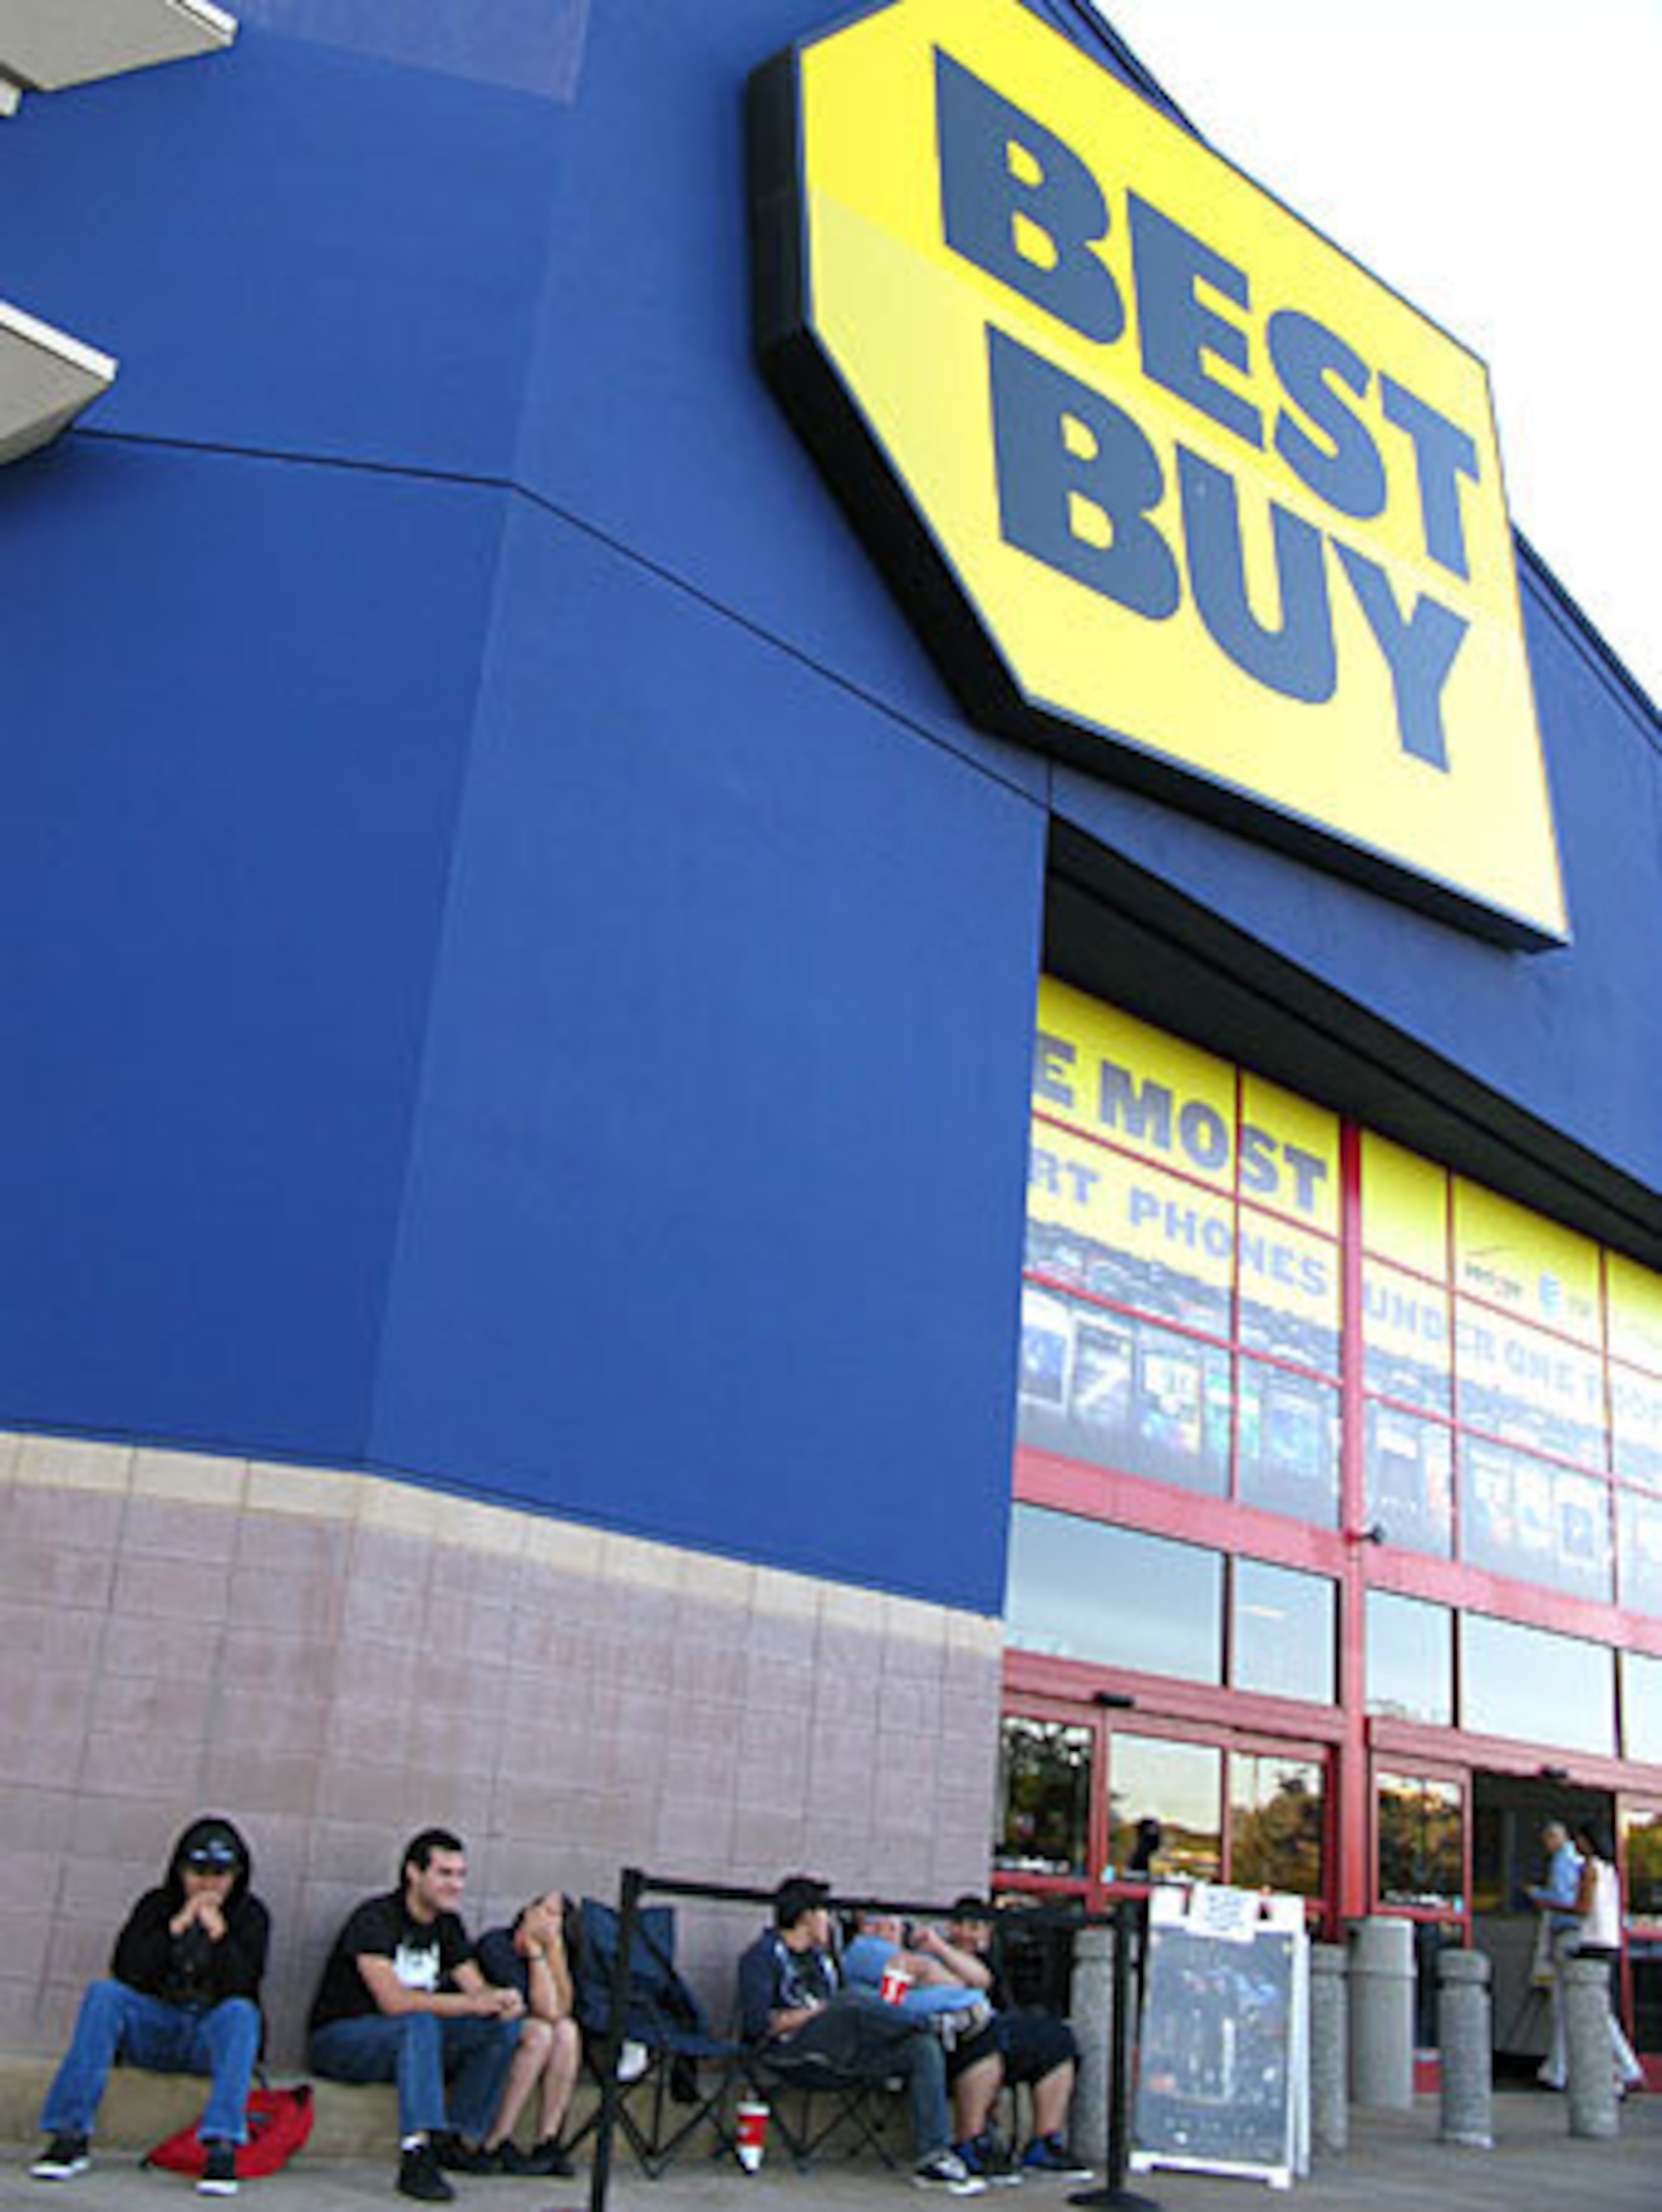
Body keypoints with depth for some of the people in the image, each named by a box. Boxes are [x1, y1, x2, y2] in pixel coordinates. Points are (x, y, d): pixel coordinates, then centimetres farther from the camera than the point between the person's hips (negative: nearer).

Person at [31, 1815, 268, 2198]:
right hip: (155, 2031, 2)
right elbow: (126, 1972, -8)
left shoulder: (250, 1915, 3)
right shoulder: (157, 1905, 7)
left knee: (241, 2012, -35)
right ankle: (72, 2137, -30)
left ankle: (222, 2148, -46)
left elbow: (242, 1986, -11)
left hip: (212, 2037, -2)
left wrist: (219, 1933, -20)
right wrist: (176, 1928, -14)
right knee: (104, 1994, -25)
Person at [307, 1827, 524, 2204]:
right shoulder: (376, 1918, -18)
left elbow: (476, 1987, 2)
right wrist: (476, 2004, -29)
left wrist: (501, 1999, -22)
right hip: (340, 2039, -7)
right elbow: (394, 2002, -29)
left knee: (506, 2025, -12)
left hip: (413, 2042, 7)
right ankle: (417, 2158, -44)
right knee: (419, 2023, -37)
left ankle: (459, 2139, -12)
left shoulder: (447, 1925, 6)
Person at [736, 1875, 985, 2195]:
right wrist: (814, 2012, -11)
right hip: (790, 2047, -7)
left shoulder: (823, 1956, 29)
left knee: (925, 2049, -16)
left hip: (841, 2048, 7)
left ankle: (933, 2159, -25)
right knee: (854, 2000, -36)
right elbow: (757, 2023, -9)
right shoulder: (763, 1955, 5)